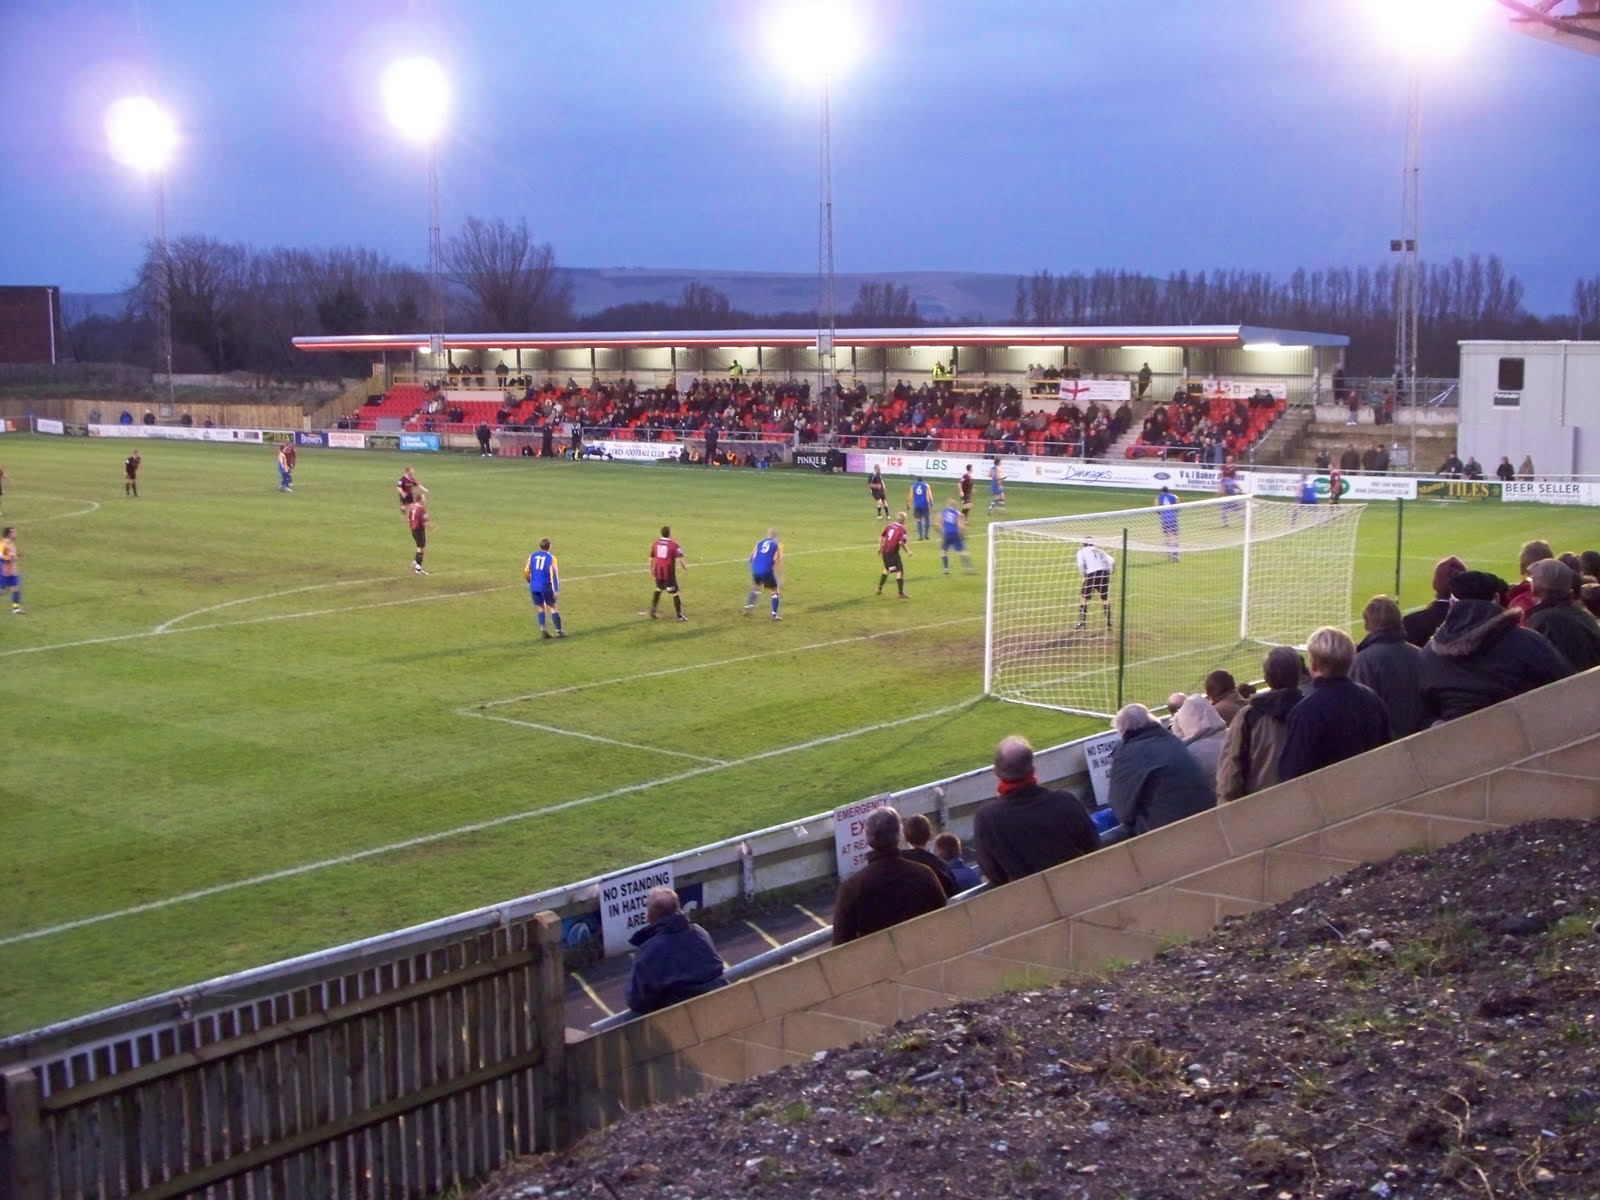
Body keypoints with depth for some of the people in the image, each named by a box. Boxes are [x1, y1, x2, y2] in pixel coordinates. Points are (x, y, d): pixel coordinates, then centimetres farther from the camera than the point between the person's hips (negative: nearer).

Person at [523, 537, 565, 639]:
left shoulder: (532, 556, 7)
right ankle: (559, 631, 8)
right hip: (545, 586, -3)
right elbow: (554, 574, -10)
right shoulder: (551, 558, -4)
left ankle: (542, 628, 0)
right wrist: (555, 590, -10)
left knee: (541, 607, 16)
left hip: (533, 586, 3)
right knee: (552, 607, 8)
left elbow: (526, 571, 8)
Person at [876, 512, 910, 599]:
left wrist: (880, 547, 23)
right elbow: (901, 543, -23)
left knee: (887, 569, 27)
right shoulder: (902, 529, -13)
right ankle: (901, 593, -5)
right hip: (893, 553, -7)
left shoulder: (889, 525, 7)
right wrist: (908, 551, -8)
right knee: (900, 571, -2)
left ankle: (879, 589, 33)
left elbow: (881, 536, 11)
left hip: (885, 551, 7)